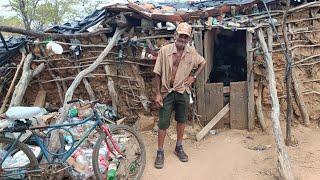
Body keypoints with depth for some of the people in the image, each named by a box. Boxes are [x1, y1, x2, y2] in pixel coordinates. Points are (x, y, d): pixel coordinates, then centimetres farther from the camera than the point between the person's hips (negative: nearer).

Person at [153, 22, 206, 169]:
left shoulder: (192, 52, -3)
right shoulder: (165, 50, -11)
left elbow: (203, 63, 17)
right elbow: (158, 73, -8)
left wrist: (193, 77, 3)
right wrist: (158, 93, -11)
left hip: (183, 92, 3)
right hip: (166, 92, -3)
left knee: (181, 120, 14)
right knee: (163, 123, 1)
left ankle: (179, 148, 33)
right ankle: (160, 152, 16)